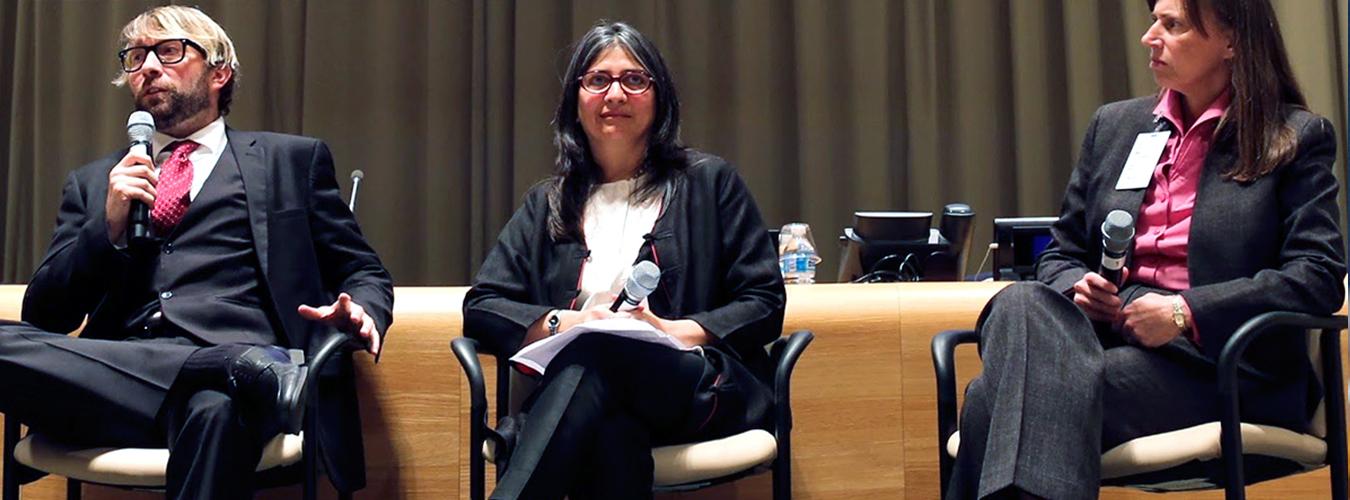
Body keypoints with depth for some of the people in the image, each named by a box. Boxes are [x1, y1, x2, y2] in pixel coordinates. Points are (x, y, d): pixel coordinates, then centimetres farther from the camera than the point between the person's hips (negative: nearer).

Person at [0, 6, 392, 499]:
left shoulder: (292, 160, 20)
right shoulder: (92, 182, 26)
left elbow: (364, 274, 17)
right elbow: (42, 318, 19)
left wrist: (360, 312, -8)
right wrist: (109, 227, 2)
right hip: (116, 378, 5)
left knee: (214, 407, -41)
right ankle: (252, 370, -25)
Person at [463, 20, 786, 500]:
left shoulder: (709, 182, 16)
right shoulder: (547, 204, 23)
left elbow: (765, 303, 9)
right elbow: (480, 306, 14)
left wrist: (677, 332, -10)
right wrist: (563, 323, -7)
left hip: (704, 386, -1)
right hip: (570, 393, 1)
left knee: (596, 353, -37)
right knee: (612, 432, -40)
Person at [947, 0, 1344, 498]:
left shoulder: (1297, 138, 7)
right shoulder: (1113, 125, 20)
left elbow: (1320, 276, -5)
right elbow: (1061, 255, 22)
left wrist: (1185, 312, -15)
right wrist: (1077, 288, -3)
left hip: (1218, 360, -5)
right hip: (1105, 333, 5)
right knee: (1021, 302, -34)